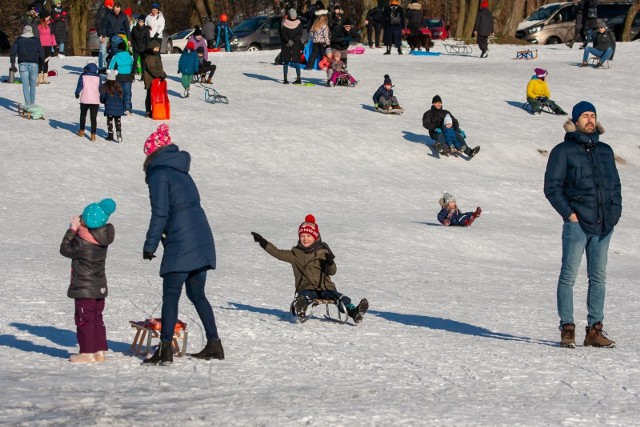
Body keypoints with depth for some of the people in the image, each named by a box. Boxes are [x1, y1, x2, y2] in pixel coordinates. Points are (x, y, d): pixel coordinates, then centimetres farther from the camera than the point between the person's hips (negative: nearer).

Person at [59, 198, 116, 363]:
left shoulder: (83, 242, -23)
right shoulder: (103, 239, 2)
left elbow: (65, 249, -9)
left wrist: (72, 229, -6)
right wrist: (76, 229, 4)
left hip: (84, 288, -8)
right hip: (100, 287, 8)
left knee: (84, 319, 0)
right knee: (97, 318, 15)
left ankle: (88, 352, 2)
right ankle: (100, 351, 17)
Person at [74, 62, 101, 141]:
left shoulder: (83, 76, -2)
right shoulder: (97, 77, 3)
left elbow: (80, 85, -6)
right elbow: (100, 88, 8)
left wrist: (77, 94, 10)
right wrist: (101, 97, 25)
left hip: (85, 100, -1)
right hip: (95, 101, 1)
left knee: (83, 115, 20)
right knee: (93, 118, 3)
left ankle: (81, 131, 29)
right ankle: (93, 135, -4)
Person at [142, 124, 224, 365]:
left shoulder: (158, 174, -6)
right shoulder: (181, 171, 19)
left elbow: (160, 213, -12)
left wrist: (150, 245, -8)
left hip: (181, 243, -8)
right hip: (202, 241, 8)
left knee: (170, 296, -6)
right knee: (197, 294, 16)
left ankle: (165, 349, -9)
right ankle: (214, 345, 17)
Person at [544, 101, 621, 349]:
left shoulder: (605, 151, 17)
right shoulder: (563, 151, 2)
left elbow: (616, 184, 22)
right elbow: (552, 187, -2)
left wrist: (615, 211, 7)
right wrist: (569, 213, -9)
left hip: (604, 224, 5)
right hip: (577, 223, -5)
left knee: (598, 277, 5)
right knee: (569, 275, -6)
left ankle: (594, 330, 8)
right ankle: (567, 329, -3)